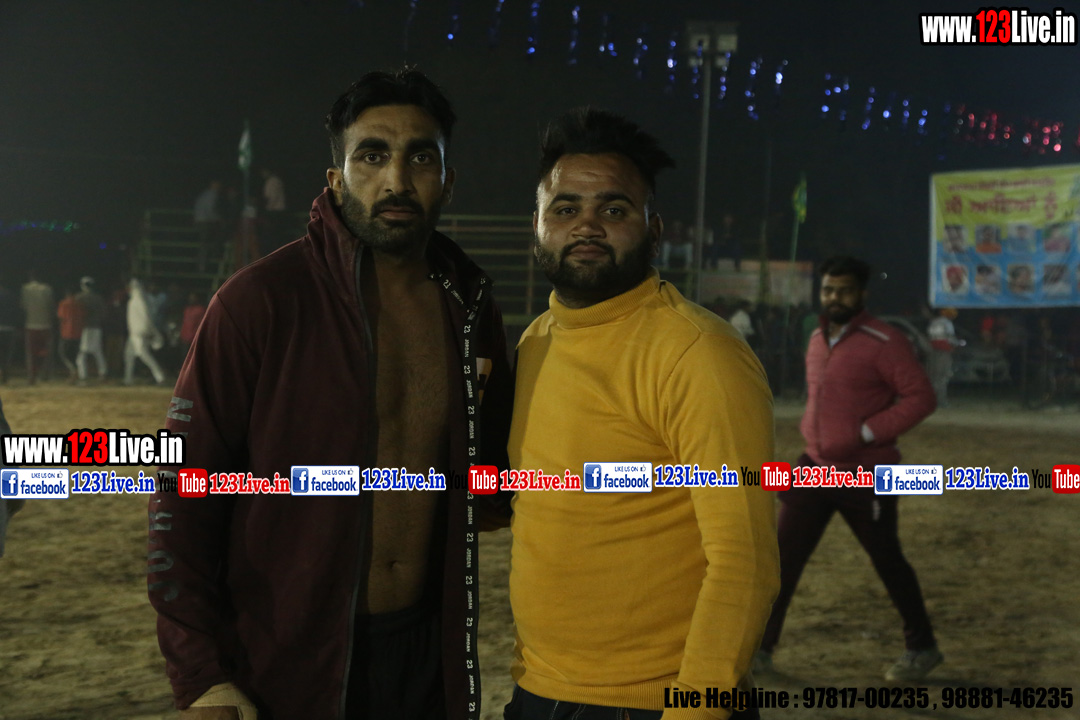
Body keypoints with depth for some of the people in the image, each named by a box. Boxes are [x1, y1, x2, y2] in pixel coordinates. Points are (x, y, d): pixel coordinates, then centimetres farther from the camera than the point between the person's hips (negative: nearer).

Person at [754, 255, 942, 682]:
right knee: (783, 557, 2)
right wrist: (811, 431, 10)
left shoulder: (883, 343, -13)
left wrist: (867, 432, -22)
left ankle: (922, 649, 28)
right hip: (816, 467, 6)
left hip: (866, 477, -6)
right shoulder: (817, 340, 10)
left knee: (887, 561, 8)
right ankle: (761, 649, 10)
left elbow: (921, 396, -16)